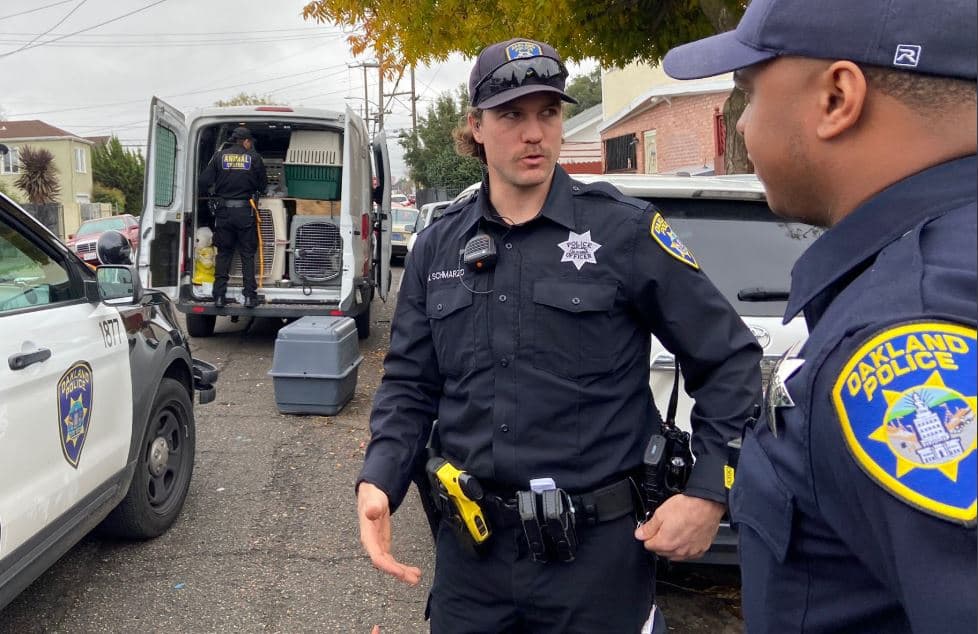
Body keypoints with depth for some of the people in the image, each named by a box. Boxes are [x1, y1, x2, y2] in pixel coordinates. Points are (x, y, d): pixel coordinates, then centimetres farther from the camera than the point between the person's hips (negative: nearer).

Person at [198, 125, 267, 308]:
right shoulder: (254, 157, -1)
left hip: (223, 211, 1)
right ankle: (249, 296, 3)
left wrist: (213, 193, 18)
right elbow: (263, 185, 3)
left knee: (223, 254, 11)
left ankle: (219, 296, 8)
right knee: (248, 254, 7)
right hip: (245, 211, -1)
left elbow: (203, 182, -3)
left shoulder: (219, 156, 2)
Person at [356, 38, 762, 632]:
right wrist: (378, 481, -7)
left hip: (597, 545, -3)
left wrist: (710, 491, -11)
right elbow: (410, 383, 8)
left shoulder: (624, 229, -9)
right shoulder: (439, 246, 4)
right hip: (470, 544, 4)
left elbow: (730, 360, -4)